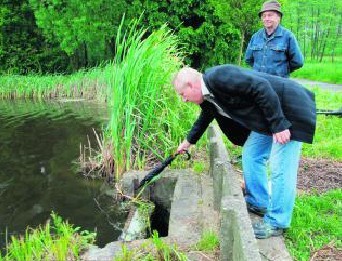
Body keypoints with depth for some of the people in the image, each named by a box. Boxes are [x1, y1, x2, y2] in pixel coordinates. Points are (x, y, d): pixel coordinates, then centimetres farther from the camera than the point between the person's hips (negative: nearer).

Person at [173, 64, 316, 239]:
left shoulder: (218, 77, -24)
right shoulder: (207, 97, 5)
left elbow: (261, 87, -28)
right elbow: (205, 118, 26)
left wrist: (278, 124, -26)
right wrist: (189, 141, 39)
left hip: (287, 109, -10)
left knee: (280, 168, -6)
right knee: (251, 155, 14)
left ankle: (276, 223, 5)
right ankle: (258, 203, 30)